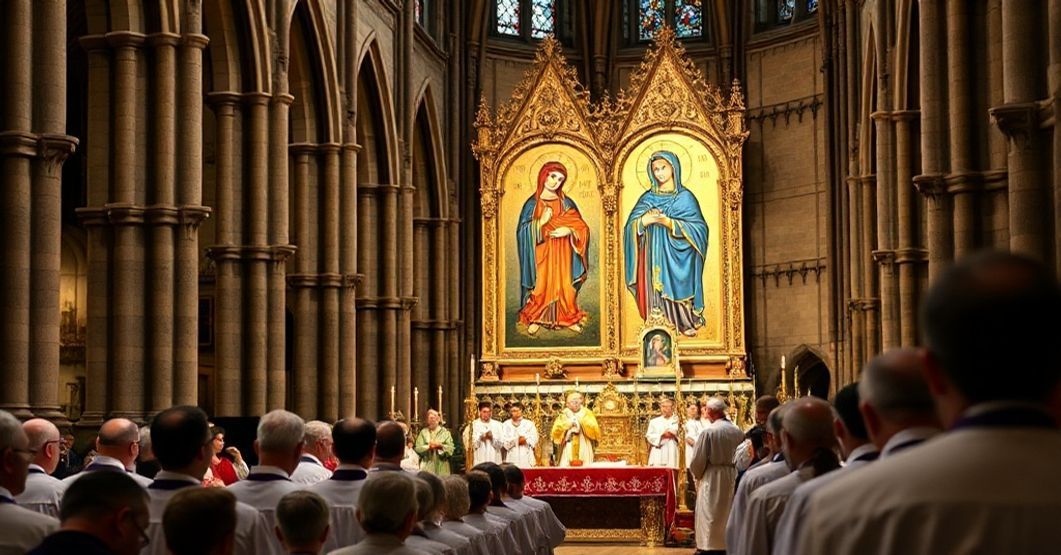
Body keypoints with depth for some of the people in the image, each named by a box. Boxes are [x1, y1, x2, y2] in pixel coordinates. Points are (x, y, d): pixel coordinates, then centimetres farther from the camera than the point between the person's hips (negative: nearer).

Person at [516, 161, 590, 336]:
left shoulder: (566, 203, 6)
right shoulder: (532, 204, 1)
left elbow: (581, 227, 4)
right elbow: (523, 231, -4)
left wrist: (569, 231, -16)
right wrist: (541, 222, -18)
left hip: (562, 254, 2)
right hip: (542, 253, -2)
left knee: (564, 284, 1)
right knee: (541, 284, -5)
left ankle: (569, 318, 10)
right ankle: (535, 320, 4)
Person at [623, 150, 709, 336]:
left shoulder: (685, 197, 2)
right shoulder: (647, 198, 12)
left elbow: (698, 229, -8)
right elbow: (631, 226, 6)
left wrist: (668, 222, -18)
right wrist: (645, 220, -16)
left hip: (675, 258, -3)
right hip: (652, 257, 3)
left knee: (675, 288, -8)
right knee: (654, 290, -3)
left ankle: (683, 322, -2)